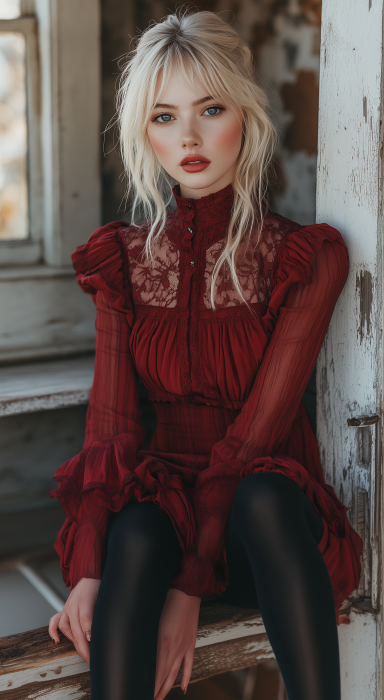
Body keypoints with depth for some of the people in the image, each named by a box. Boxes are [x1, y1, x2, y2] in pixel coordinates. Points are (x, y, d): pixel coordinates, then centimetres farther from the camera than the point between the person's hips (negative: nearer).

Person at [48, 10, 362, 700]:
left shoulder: (305, 258, -7)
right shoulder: (124, 260, 5)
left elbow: (257, 432, -15)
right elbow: (110, 421, -4)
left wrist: (191, 586, -21)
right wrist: (89, 571, -18)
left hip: (270, 515, -2)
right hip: (160, 498, 2)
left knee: (261, 498, -36)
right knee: (135, 535, -32)